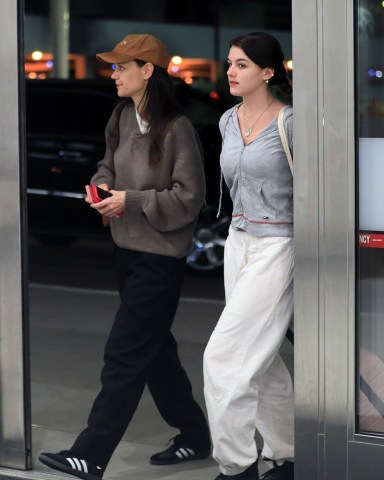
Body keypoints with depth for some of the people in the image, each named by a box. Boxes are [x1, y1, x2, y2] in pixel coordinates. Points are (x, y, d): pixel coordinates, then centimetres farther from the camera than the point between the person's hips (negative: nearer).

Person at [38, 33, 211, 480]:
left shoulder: (176, 128, -19)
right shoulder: (122, 118, 4)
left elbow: (189, 197, -17)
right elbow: (109, 164, 18)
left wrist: (131, 201, -21)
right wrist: (101, 185, -3)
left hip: (160, 258, -8)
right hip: (127, 249, 9)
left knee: (123, 355, -5)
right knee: (155, 350, 17)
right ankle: (194, 435, 32)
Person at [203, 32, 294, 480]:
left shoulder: (289, 122, -13)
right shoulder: (229, 121, 8)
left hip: (276, 247, -8)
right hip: (238, 243, 8)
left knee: (224, 356, -11)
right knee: (262, 361, 13)